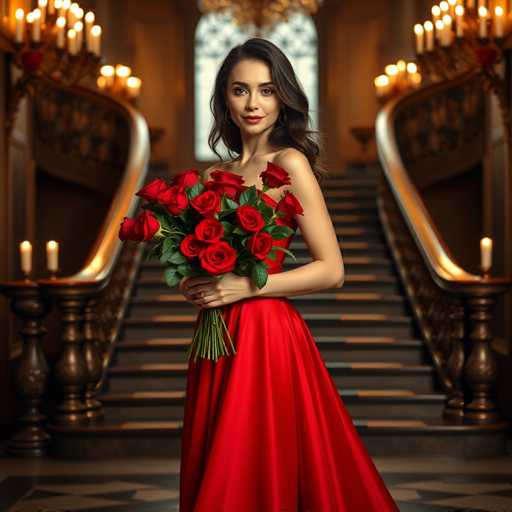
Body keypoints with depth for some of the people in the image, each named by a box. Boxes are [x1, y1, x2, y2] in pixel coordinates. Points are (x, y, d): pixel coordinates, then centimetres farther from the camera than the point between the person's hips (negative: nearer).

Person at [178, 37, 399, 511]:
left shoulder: (290, 164, -8)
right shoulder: (215, 173, 11)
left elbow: (331, 270, -12)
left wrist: (244, 287, -15)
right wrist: (192, 283, 1)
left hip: (267, 333, -7)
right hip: (217, 336, 7)